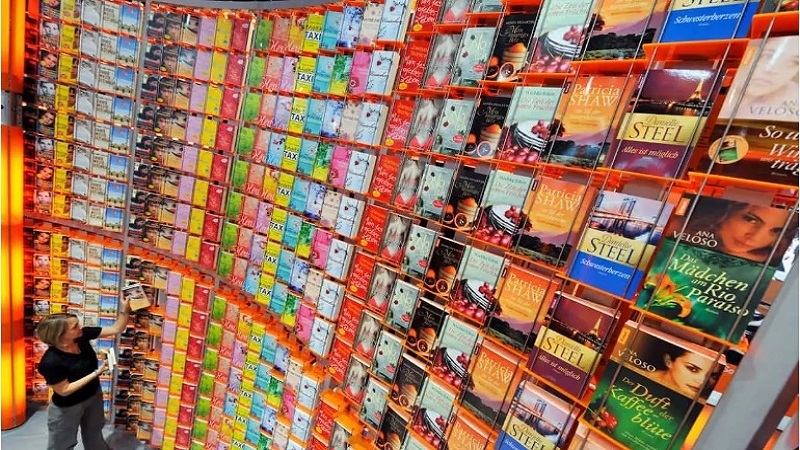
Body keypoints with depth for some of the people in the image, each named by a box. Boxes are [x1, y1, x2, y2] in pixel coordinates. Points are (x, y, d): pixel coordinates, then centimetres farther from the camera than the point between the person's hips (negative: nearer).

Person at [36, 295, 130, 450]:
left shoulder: (82, 335, -20)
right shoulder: (51, 362, -34)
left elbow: (116, 329, -13)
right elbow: (64, 390, -25)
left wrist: (124, 310, -27)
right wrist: (96, 373, -30)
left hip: (94, 396, 5)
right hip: (67, 407, -5)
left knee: (94, 435, 30)